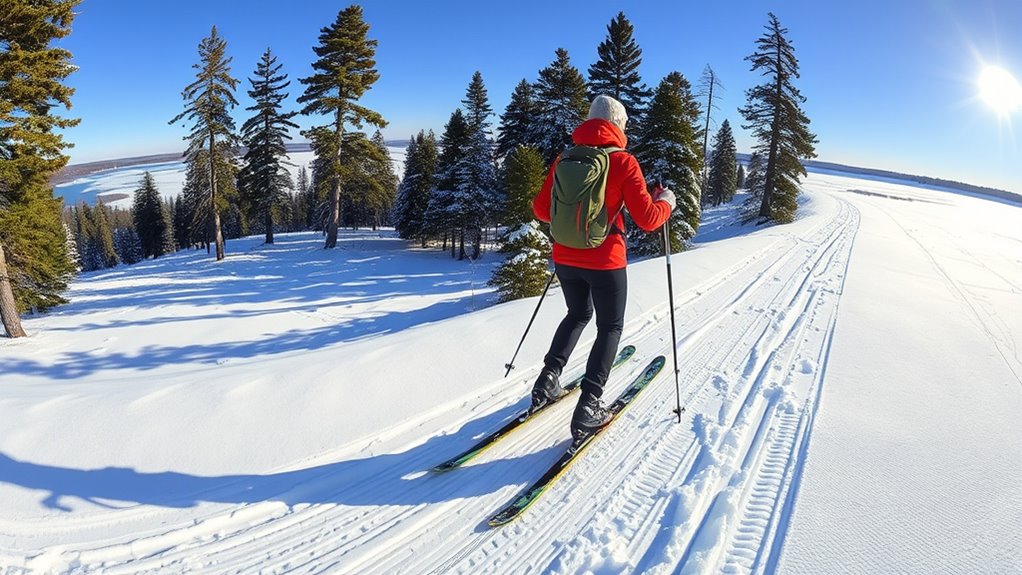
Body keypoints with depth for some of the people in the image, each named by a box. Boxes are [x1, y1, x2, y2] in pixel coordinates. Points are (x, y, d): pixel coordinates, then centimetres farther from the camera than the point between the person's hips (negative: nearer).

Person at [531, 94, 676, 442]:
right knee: (610, 327, 12)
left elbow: (541, 210, 6)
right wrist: (666, 202, 9)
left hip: (565, 258, 5)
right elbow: (647, 219, -12)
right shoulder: (623, 162, -10)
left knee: (577, 315, 28)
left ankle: (548, 380, 21)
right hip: (605, 261, -4)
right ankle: (588, 406, 4)